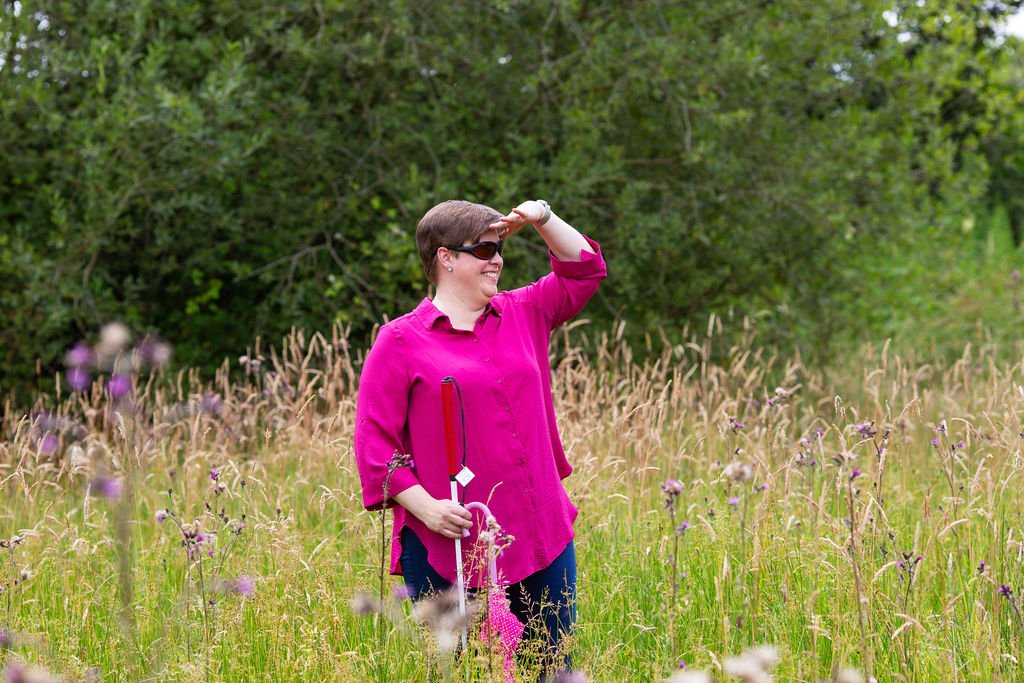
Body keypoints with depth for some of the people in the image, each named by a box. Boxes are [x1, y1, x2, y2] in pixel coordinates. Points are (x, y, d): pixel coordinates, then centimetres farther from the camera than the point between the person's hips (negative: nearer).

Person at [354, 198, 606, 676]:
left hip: (542, 536, 5)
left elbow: (584, 269, 24)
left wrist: (542, 218, 8)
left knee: (552, 666, 8)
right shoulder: (399, 342, -2)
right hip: (446, 545, -5)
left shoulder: (522, 315, 14)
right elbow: (373, 440, -5)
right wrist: (425, 507, -15)